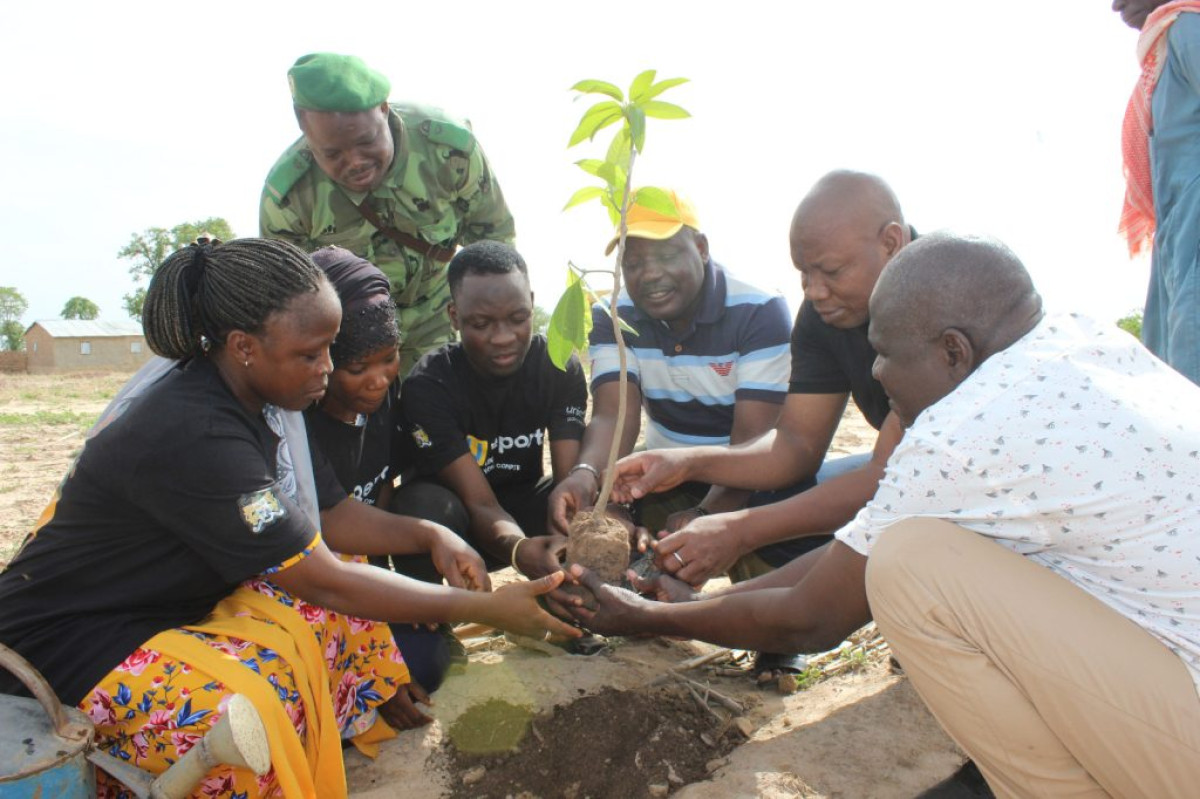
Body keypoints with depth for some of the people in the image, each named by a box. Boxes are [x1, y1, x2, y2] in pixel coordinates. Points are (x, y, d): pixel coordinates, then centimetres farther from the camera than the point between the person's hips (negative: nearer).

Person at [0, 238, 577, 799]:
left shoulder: (254, 397, -4)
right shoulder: (193, 436, -32)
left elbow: (328, 513, 5)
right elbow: (323, 582, -29)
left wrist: (430, 536, -11)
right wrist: (487, 609, -25)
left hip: (178, 603, 9)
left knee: (351, 620, 0)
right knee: (250, 703, -34)